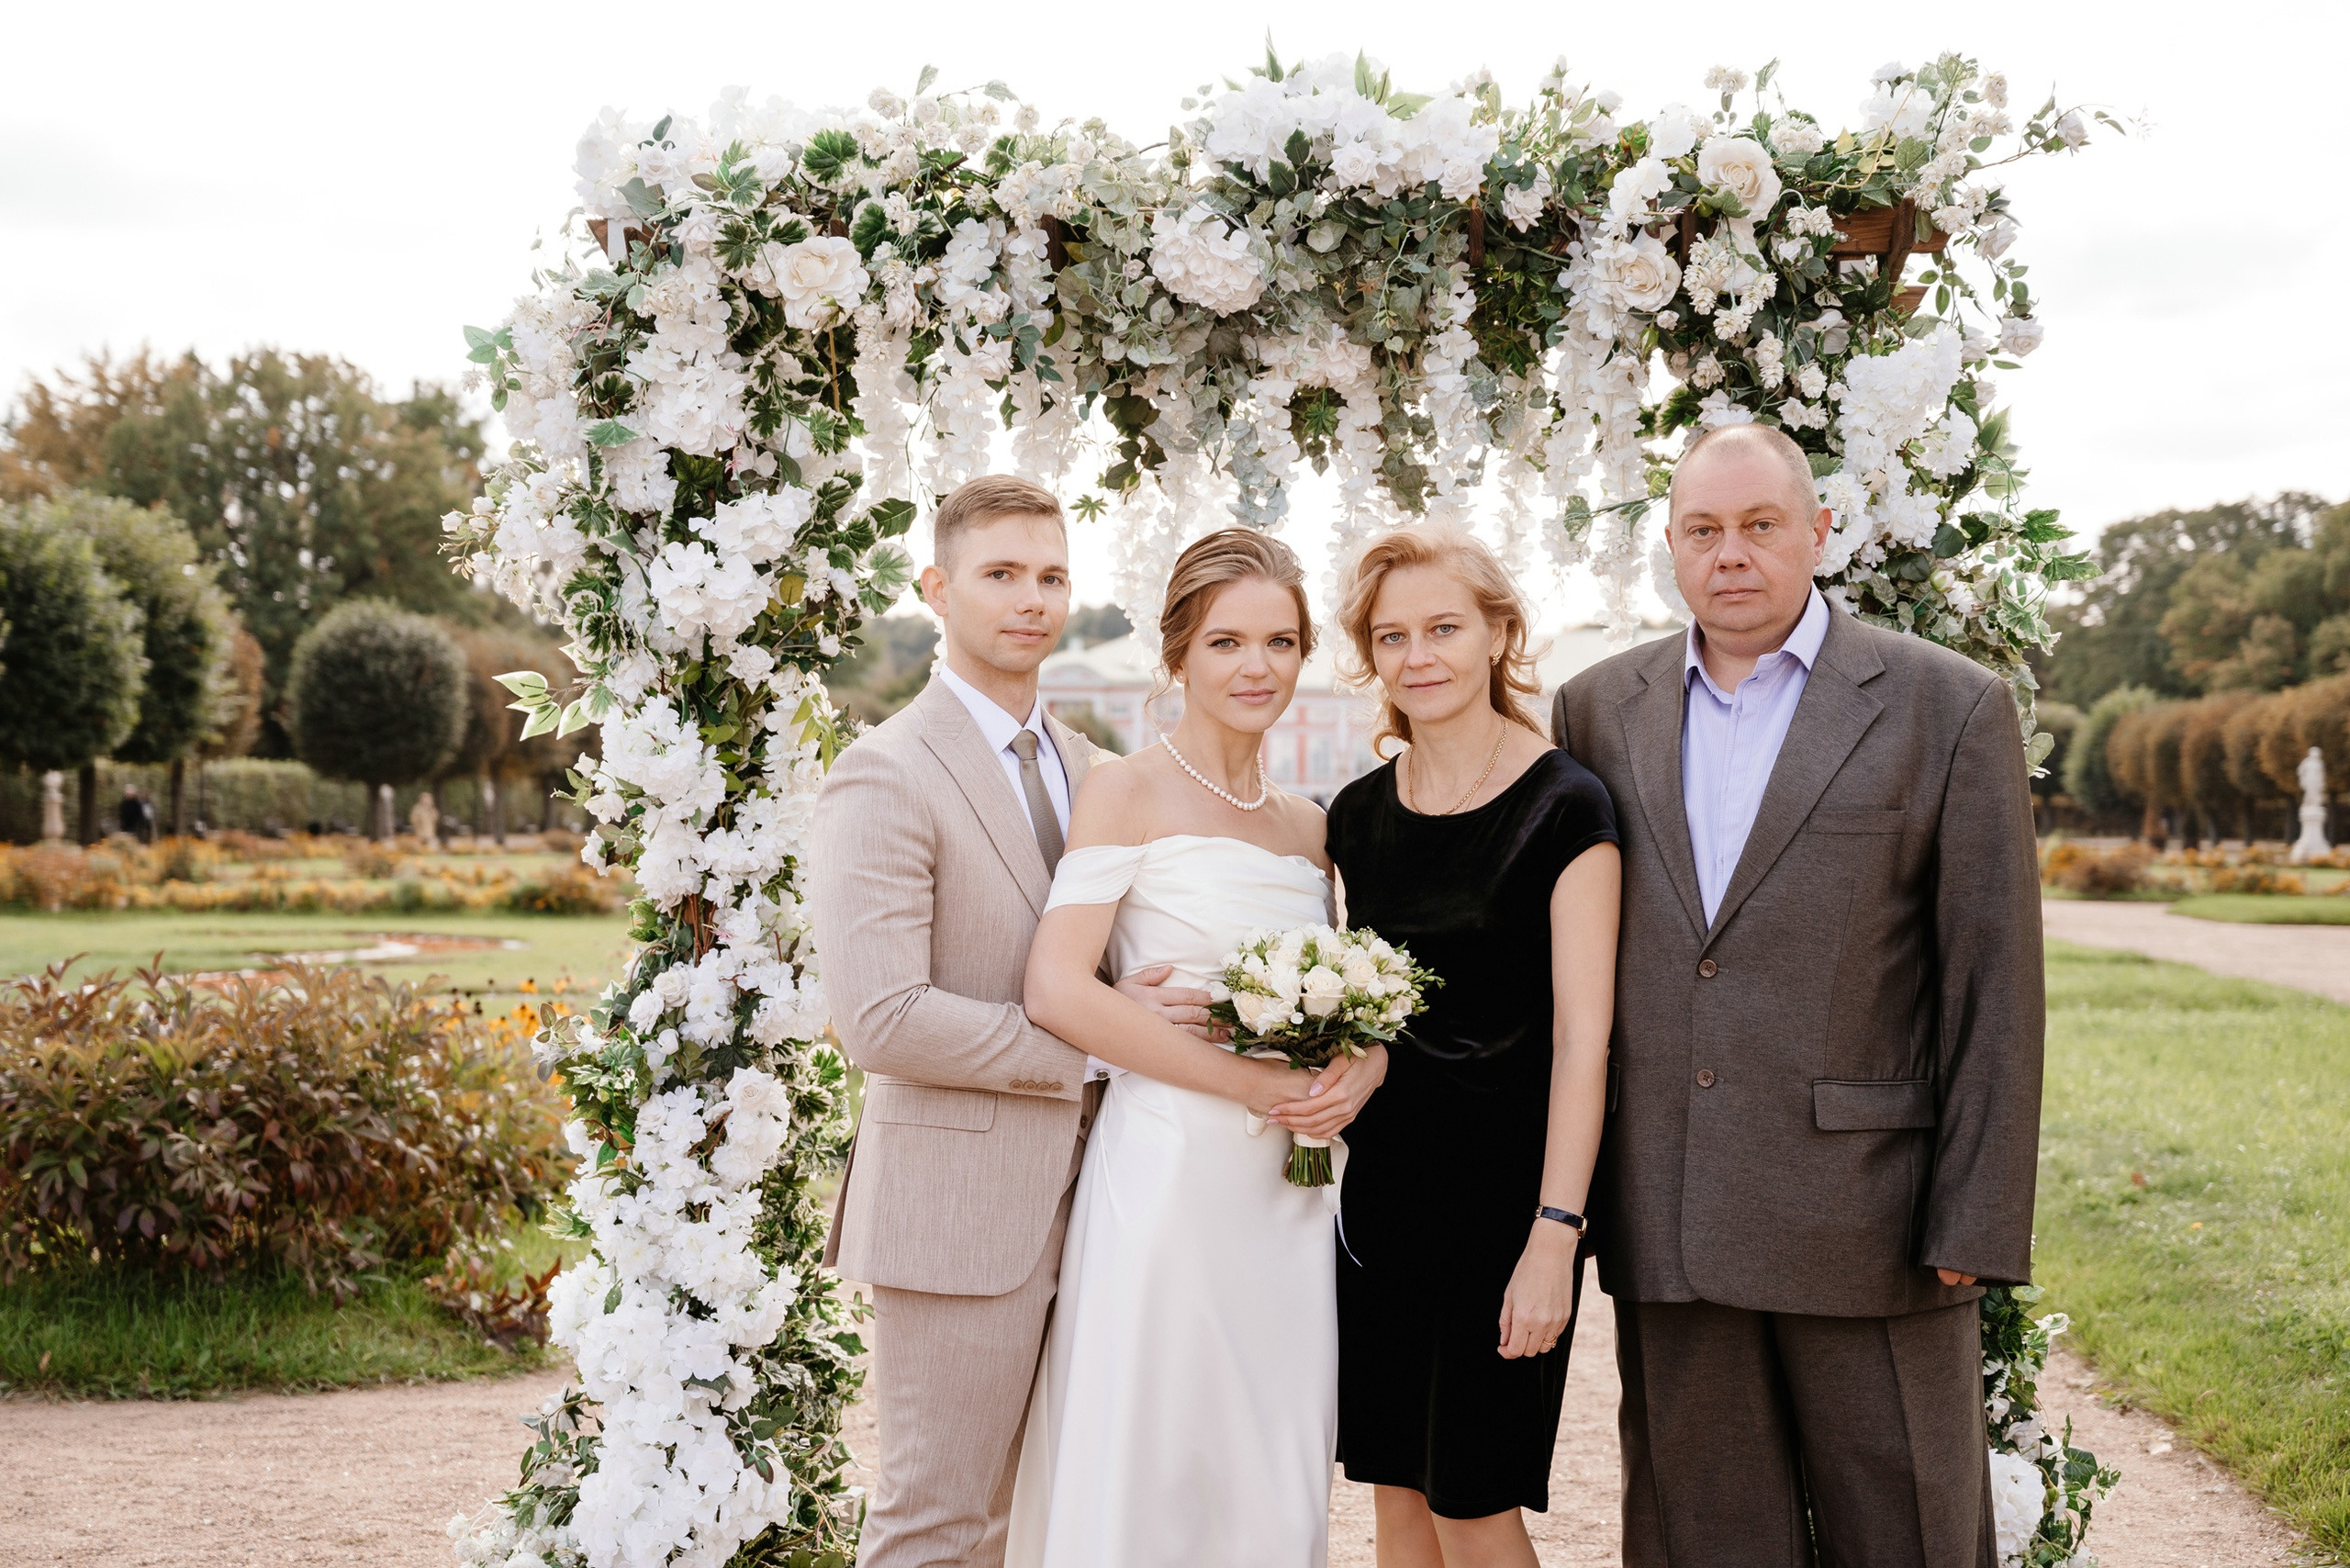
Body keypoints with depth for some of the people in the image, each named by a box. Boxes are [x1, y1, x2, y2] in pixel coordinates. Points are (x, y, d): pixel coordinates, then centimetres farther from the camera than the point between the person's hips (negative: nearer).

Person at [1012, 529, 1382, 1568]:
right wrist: (1247, 1081, -16)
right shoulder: (1127, 792, -4)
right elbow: (1057, 992, -16)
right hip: (1165, 1178, -6)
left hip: (1289, 1196, 6)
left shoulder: (1308, 826, 13)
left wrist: (1357, 1074, -3)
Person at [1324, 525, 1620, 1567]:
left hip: (1505, 1182, -5)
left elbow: (1583, 1037, -13)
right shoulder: (1359, 814, 8)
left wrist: (1554, 1237, -18)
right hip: (1381, 1182, 5)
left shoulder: (1562, 807, -10)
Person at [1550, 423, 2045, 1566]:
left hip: (1865, 1218, -3)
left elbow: (1993, 986, -4)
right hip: (1664, 1229, 3)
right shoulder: (1598, 710, 9)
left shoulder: (1949, 708, -2)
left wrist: (1974, 1225, -8)